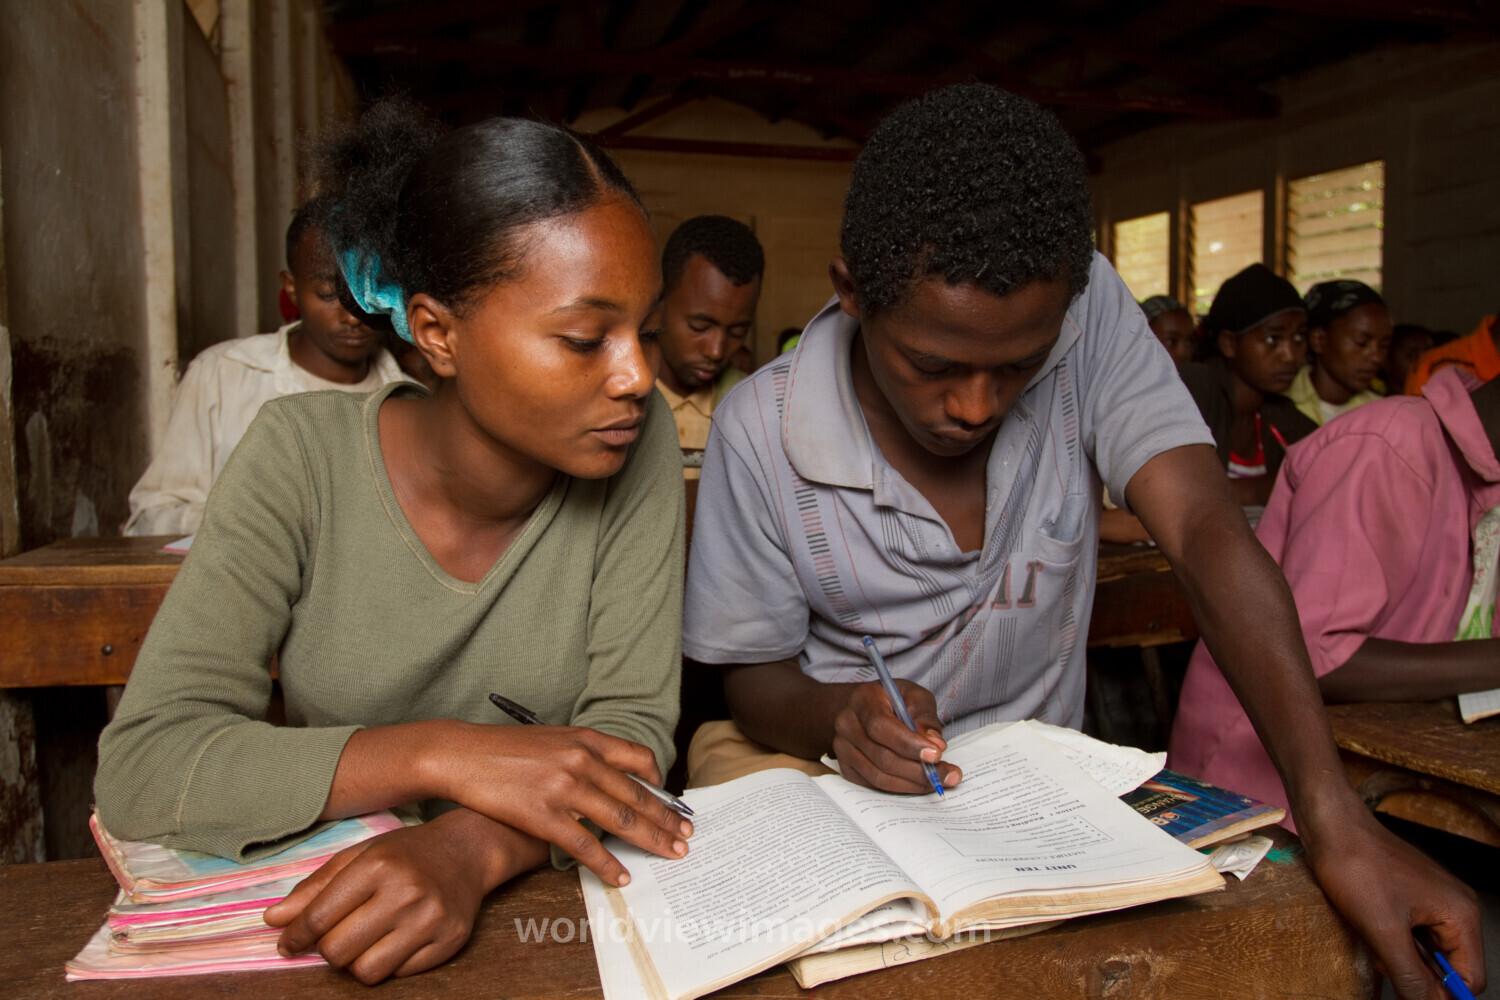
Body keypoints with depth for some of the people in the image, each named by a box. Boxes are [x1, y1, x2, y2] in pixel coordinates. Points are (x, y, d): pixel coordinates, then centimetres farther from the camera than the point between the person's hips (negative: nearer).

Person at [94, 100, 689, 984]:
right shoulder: (303, 459, -12)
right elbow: (140, 767, -16)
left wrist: (467, 851, -29)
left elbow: (632, 728, -11)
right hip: (324, 909, 0)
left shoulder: (635, 441, -11)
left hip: (540, 898, 1)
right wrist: (445, 755, -28)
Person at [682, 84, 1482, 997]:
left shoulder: (1087, 314, -14)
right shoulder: (761, 430, -16)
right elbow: (758, 678, -6)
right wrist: (841, 716, -30)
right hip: (823, 760, 1)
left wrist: (1335, 818, -33)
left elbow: (1207, 533, -22)